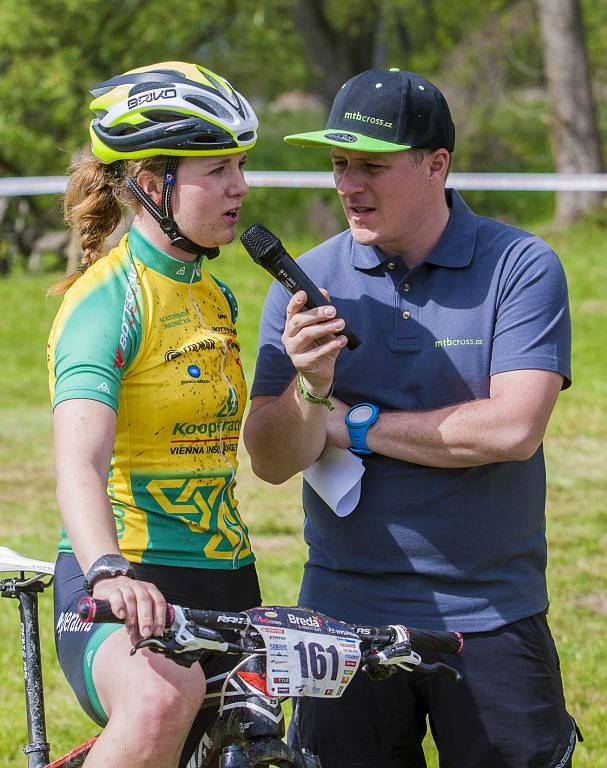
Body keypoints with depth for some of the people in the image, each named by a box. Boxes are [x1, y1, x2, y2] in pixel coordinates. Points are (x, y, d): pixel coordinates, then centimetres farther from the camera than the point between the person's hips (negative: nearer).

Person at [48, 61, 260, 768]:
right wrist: (109, 573, -45)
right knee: (161, 701, -39)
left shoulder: (213, 297, 15)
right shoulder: (106, 299, -13)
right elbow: (78, 465, -29)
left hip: (222, 579, 9)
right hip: (127, 592, -9)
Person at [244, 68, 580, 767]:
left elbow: (511, 429, -15)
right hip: (346, 616, 2)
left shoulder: (521, 269, -4)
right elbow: (272, 461, -2)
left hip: (490, 619, -2)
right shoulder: (307, 285, 3)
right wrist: (310, 391, -23)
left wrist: (356, 424, -8)